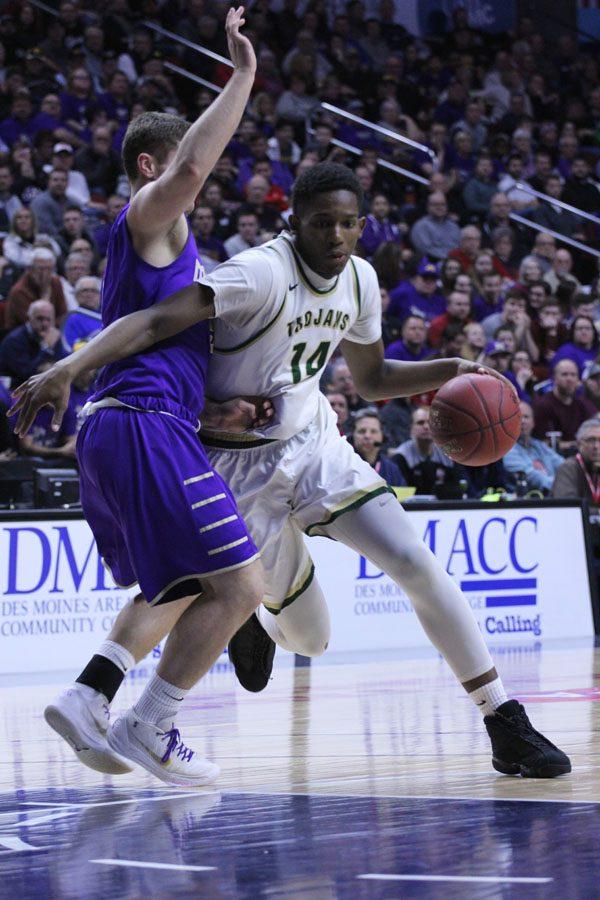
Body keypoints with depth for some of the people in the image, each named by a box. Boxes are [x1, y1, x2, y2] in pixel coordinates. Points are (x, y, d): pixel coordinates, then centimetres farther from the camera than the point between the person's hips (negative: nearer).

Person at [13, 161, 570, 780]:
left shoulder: (359, 279, -2)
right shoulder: (264, 272, -24)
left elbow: (371, 378, 15)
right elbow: (157, 320, -34)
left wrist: (452, 371, -1)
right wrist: (69, 368, -47)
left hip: (313, 444, 5)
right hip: (243, 463, -5)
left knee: (419, 566, -11)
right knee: (311, 639, 2)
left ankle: (505, 724, -1)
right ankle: (255, 621, 41)